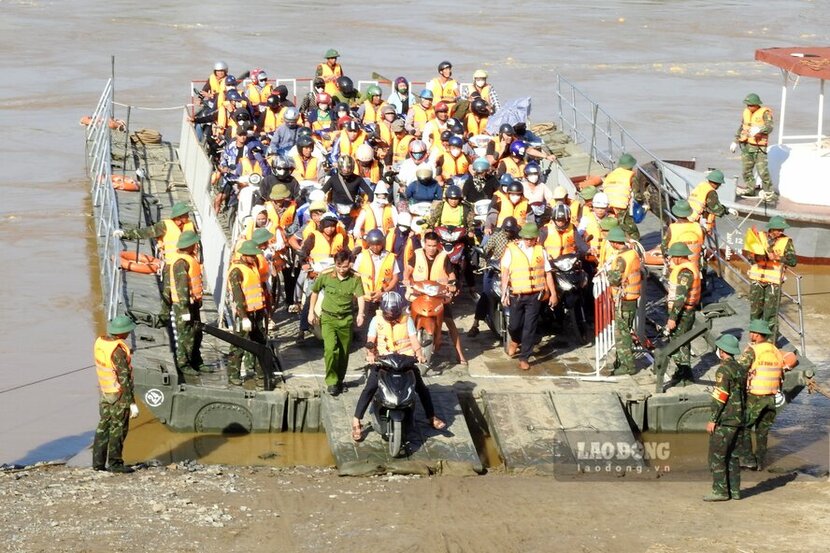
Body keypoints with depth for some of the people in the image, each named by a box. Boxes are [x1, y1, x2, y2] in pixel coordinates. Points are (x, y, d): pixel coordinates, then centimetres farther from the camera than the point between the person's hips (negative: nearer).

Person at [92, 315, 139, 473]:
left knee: (103, 427, 14)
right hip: (119, 395, -8)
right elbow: (124, 378, -23)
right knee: (118, 429, 3)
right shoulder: (118, 350, -25)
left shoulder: (99, 342, -1)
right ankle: (115, 463, 9)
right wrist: (132, 403, -19)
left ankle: (98, 462, 17)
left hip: (104, 392, 8)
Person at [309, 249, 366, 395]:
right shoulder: (325, 276, -7)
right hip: (328, 318, -1)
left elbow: (360, 296, -19)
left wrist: (360, 313, -35)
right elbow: (315, 291, 10)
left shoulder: (355, 279, -7)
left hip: (346, 319, 1)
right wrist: (311, 311, 10)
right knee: (330, 348, -19)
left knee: (344, 353, 10)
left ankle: (339, 381, 29)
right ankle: (331, 382, -10)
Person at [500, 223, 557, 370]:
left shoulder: (540, 251, 8)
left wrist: (553, 293, 6)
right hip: (517, 295, -1)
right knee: (515, 324, 4)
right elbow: (505, 272, -2)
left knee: (530, 327, 0)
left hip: (535, 296, 1)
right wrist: (504, 292, -10)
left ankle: (524, 358, 9)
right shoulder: (512, 249, 1)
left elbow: (548, 273, 9)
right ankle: (515, 340, 39)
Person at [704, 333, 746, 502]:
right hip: (738, 419, 9)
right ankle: (734, 490, 13)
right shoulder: (741, 369, 13)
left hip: (724, 420, -9)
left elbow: (720, 397, -18)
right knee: (732, 456, 13)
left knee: (716, 456, -5)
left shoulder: (724, 369, -14)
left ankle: (720, 491, -7)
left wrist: (712, 419, -15)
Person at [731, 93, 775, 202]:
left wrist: (759, 129, -39)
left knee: (762, 170, -11)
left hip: (758, 146, -7)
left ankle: (769, 192, -5)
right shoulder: (746, 112, 13)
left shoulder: (765, 113, -8)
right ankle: (749, 188, 25)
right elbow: (741, 128, 24)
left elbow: (769, 127, -21)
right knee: (746, 168, 12)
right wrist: (735, 141, 23)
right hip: (746, 145, 7)